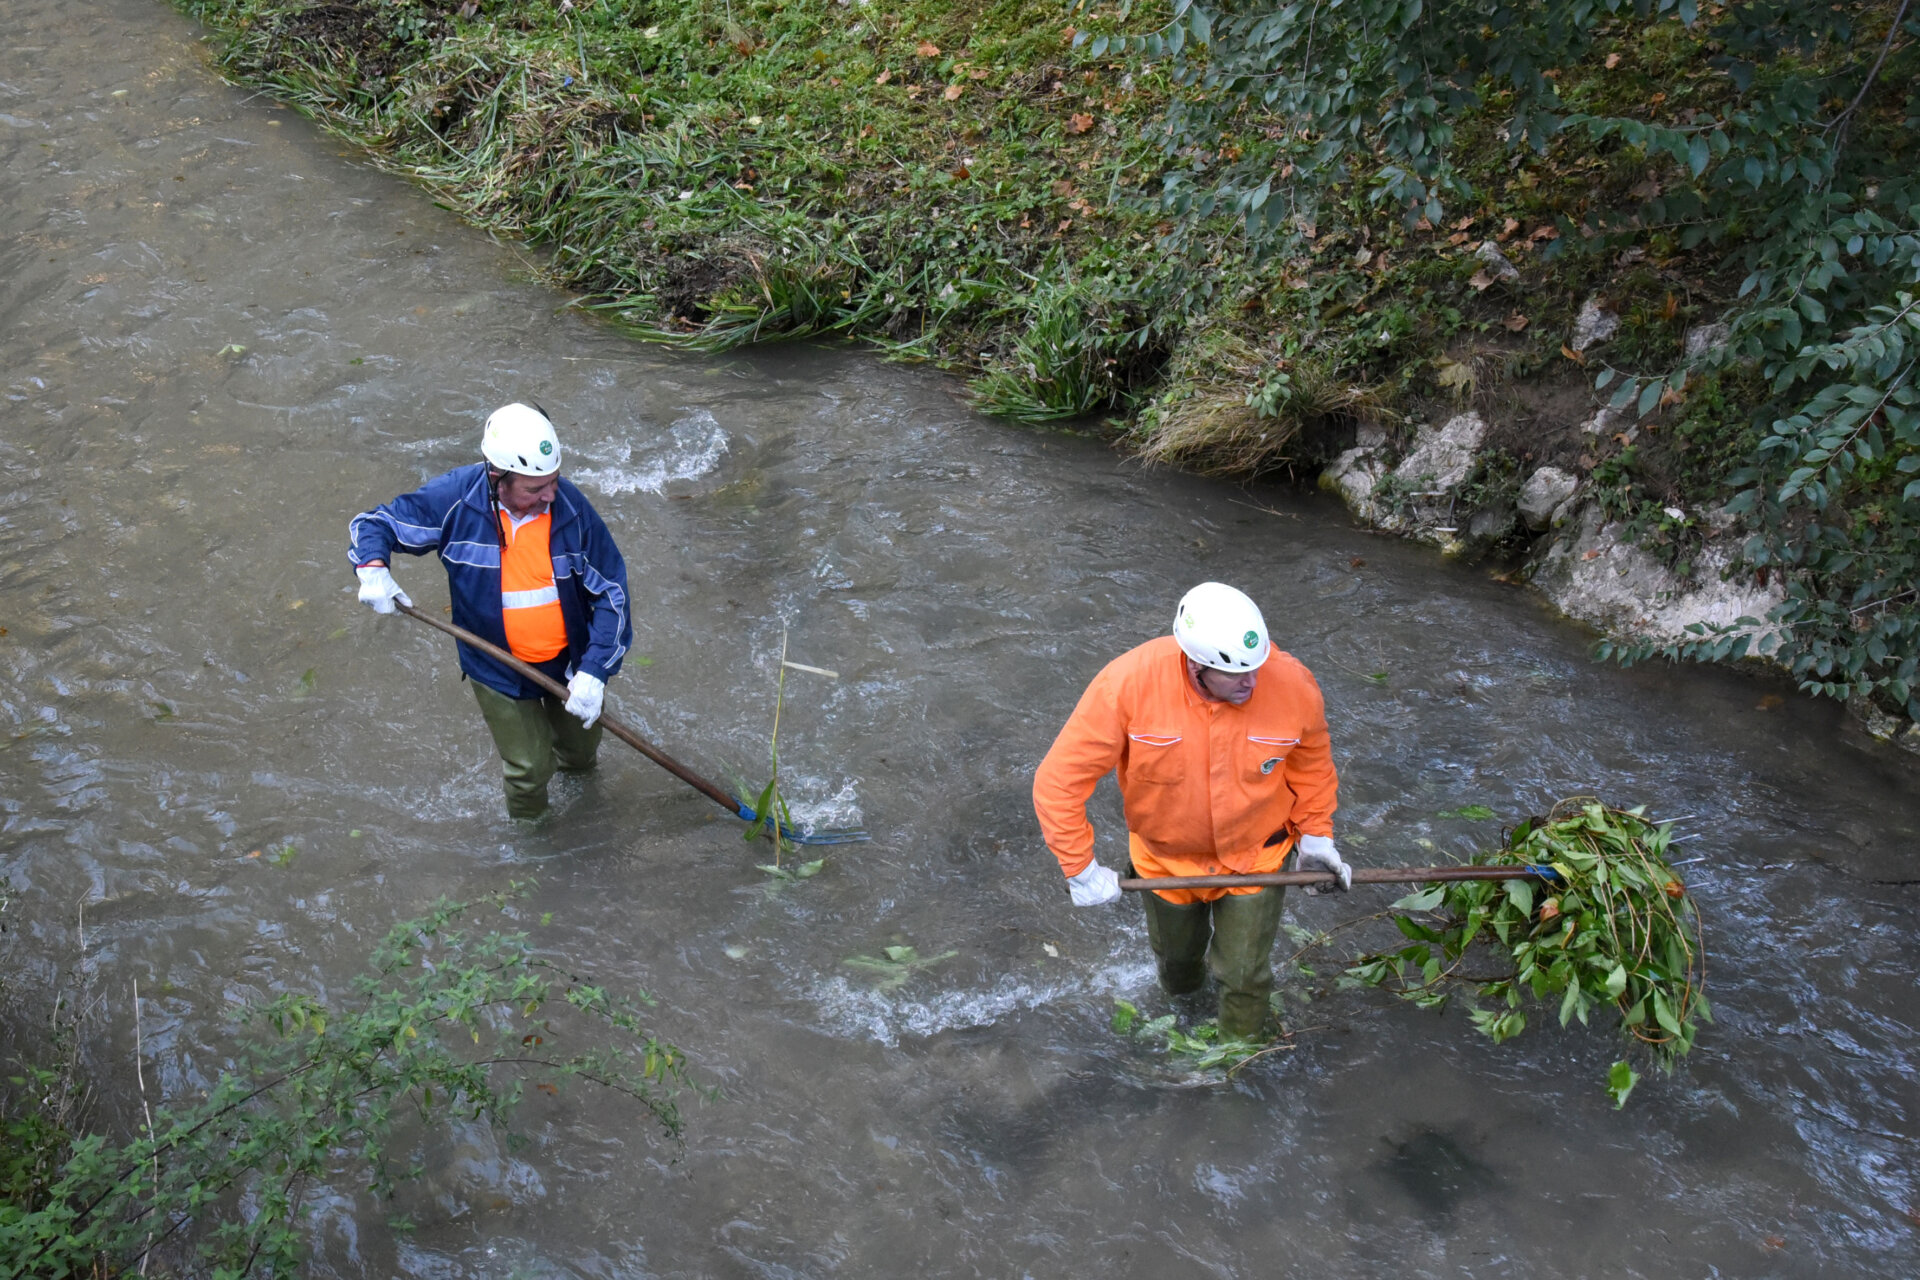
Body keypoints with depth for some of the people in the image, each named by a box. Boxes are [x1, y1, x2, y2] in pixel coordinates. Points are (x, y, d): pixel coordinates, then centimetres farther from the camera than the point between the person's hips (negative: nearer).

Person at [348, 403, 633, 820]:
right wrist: (373, 566, -31)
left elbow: (611, 591, -13)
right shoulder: (455, 498, -23)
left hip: (569, 660, 1)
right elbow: (373, 523, -8)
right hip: (498, 669, -1)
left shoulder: (571, 508, -22)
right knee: (530, 769, 6)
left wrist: (593, 672, -21)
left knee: (581, 752, 22)